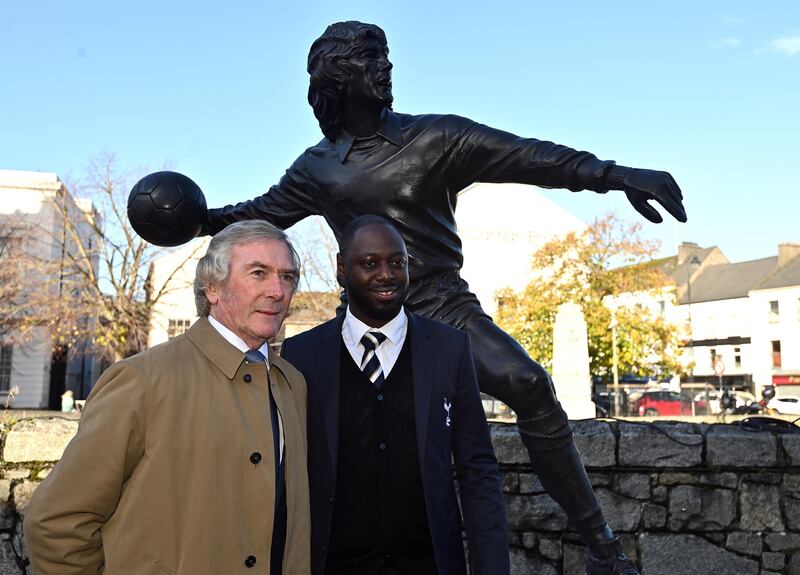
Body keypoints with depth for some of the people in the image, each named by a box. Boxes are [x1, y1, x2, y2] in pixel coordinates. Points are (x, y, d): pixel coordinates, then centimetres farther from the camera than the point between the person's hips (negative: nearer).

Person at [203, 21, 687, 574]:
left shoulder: (436, 137, -1)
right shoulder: (318, 167, 8)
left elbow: (529, 155, -7)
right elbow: (264, 211, 24)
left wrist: (616, 174, -16)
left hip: (443, 304, -3)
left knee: (527, 384, -27)